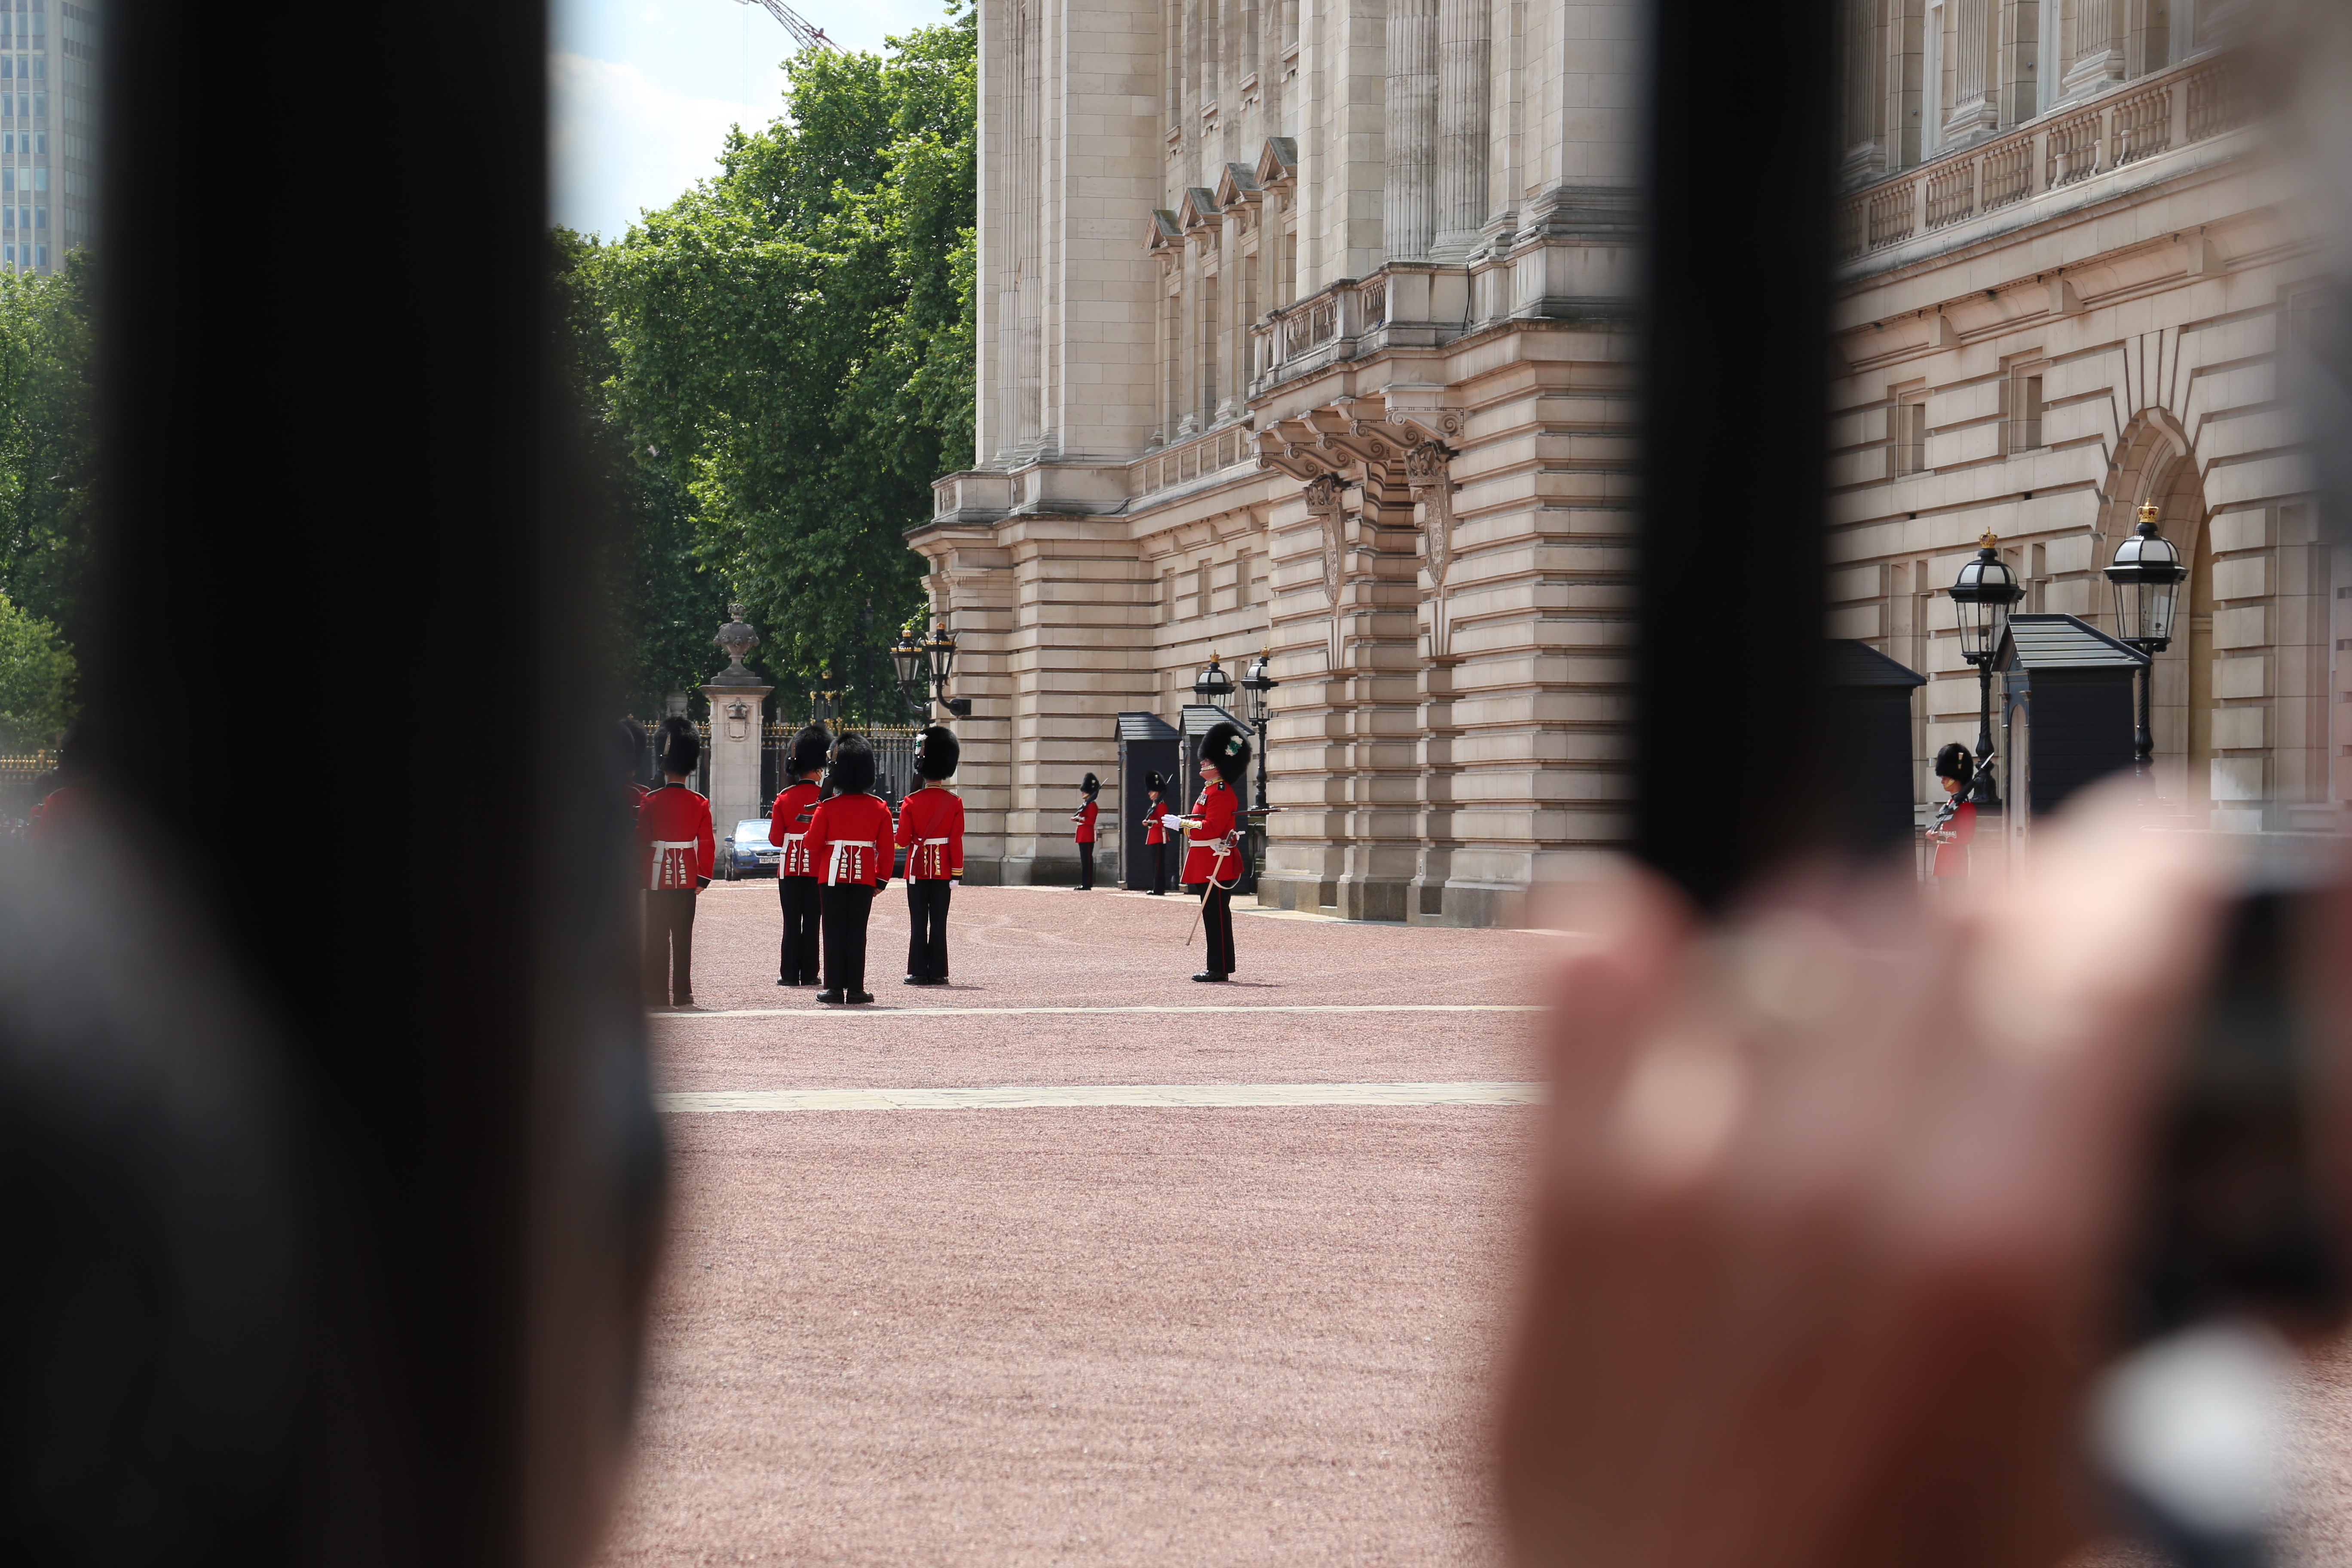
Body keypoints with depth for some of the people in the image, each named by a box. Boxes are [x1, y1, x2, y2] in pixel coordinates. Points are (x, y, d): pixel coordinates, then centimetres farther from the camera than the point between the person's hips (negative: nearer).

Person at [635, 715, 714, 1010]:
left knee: (657, 936, 1)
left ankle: (657, 993, -1)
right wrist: (704, 877, 7)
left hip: (658, 877, -2)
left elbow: (641, 842, -5)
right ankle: (683, 993, 5)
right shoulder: (700, 804, 0)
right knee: (683, 936, 6)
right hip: (687, 880, 2)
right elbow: (708, 844, 0)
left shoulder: (651, 801, -7)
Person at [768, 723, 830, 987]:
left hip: (790, 867, 1)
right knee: (812, 922, 4)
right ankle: (809, 974, 4)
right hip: (818, 867, -1)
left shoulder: (784, 797, -3)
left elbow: (776, 838, -2)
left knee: (792, 922, 4)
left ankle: (790, 974, 2)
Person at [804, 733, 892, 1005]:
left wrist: (819, 868, 16)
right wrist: (882, 879, 11)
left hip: (834, 875, -1)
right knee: (857, 932, 4)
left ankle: (834, 988, 2)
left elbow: (813, 844, -4)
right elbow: (886, 848, 2)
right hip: (865, 878, 1)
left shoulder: (827, 807, -6)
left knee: (834, 931, 3)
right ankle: (855, 988, 3)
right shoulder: (879, 808, 0)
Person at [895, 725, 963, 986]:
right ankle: (937, 972, 3)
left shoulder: (911, 802, -6)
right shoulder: (955, 803, -3)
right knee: (939, 922, 3)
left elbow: (903, 839, -7)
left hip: (918, 867, -1)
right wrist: (956, 873, -2)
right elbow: (957, 841, -5)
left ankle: (918, 972, 0)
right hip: (943, 870, 1)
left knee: (918, 923, 2)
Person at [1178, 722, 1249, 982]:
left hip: (1215, 864, -11)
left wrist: (1182, 823, -19)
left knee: (1217, 916, -8)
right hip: (1208, 864, 11)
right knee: (1214, 916, 12)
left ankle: (1219, 970, -6)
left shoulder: (1220, 793, -16)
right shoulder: (1212, 789, 17)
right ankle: (1218, 968, 17)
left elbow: (1211, 828, -24)